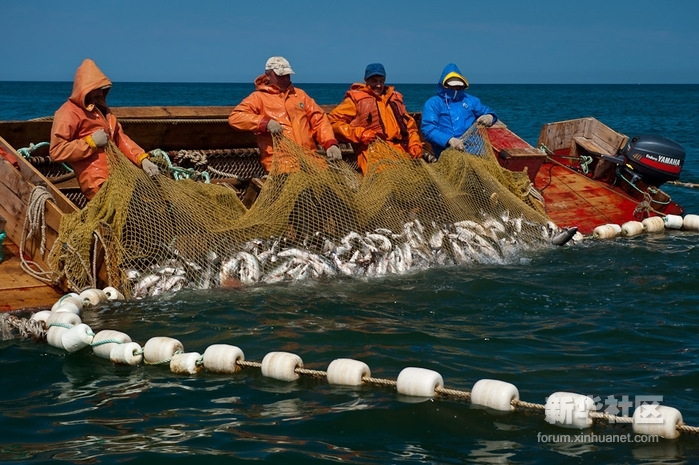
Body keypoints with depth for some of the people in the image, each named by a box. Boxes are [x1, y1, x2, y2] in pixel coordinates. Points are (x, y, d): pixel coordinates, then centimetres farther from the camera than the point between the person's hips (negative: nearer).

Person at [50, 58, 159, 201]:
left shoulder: (102, 110, 25)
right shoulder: (68, 113, -2)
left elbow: (120, 138, 20)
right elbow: (56, 151, -10)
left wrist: (142, 159, 3)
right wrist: (91, 142, -13)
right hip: (98, 181, -9)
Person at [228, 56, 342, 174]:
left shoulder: (300, 94, 25)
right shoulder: (258, 97, 11)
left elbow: (319, 119, 19)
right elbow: (234, 117, -3)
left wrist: (331, 144, 0)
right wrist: (266, 122, -15)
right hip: (280, 162, -4)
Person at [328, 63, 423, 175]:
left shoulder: (395, 98, 29)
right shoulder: (356, 98, 14)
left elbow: (410, 124, 32)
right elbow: (334, 120, 6)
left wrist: (415, 144, 12)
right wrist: (358, 134, -5)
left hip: (400, 150, 5)